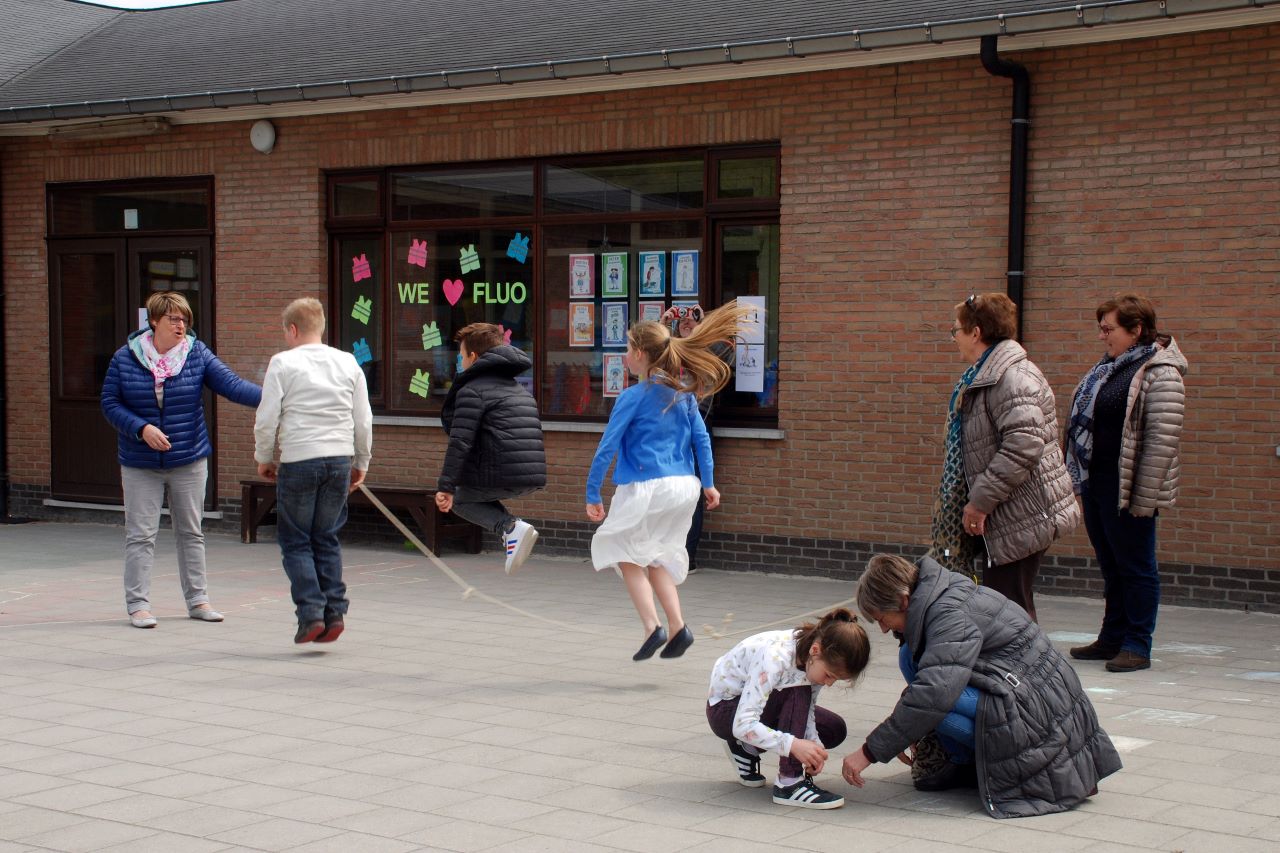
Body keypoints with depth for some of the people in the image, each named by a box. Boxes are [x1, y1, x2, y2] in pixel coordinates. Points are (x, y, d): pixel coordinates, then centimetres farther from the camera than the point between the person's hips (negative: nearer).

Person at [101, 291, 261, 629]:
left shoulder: (197, 355, -3)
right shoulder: (125, 358, -4)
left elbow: (232, 385, -12)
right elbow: (110, 403, -2)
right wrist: (142, 429, -17)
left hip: (189, 461, 1)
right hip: (140, 464, -1)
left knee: (191, 532, 10)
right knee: (140, 535, -1)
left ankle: (197, 599, 19)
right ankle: (138, 604, 6)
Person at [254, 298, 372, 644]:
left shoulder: (283, 363, -3)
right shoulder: (348, 363, 9)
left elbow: (267, 418, -4)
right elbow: (363, 421, 10)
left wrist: (264, 458, 11)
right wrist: (361, 463, 21)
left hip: (298, 461, -4)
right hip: (340, 460, 4)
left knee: (295, 541, 6)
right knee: (327, 539, 13)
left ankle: (311, 613, -4)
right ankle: (335, 612, 5)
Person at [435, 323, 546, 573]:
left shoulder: (472, 390, -2)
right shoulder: (518, 388, 25)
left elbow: (460, 442, -12)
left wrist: (445, 487, -13)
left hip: (501, 476, -8)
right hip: (533, 478, 8)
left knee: (459, 498, 17)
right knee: (474, 490, 28)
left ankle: (510, 527, -7)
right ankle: (511, 526, 6)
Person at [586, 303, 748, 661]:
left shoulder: (634, 396, -10)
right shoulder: (683, 391, 8)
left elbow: (607, 447, -11)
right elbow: (701, 438, 11)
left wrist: (592, 494, -6)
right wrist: (708, 483, 19)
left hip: (645, 486, -6)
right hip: (685, 485, 6)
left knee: (626, 552, 12)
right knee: (657, 556, 20)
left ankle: (653, 627, -3)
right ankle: (678, 627, 7)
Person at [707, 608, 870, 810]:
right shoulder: (775, 657, -38)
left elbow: (807, 710, -8)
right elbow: (743, 725, -41)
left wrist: (813, 745, -27)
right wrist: (793, 745, -48)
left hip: (762, 701, 8)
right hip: (723, 710, -8)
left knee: (834, 730, -2)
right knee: (798, 694, -32)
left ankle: (748, 749, 8)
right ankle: (788, 783, -27)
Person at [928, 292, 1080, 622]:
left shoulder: (1012, 377, -17)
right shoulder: (986, 375, 17)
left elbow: (1023, 446, -28)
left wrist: (980, 501, -23)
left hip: (1019, 519, -11)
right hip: (1001, 518, 11)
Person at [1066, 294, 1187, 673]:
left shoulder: (1160, 374, -15)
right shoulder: (1108, 368, 13)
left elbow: (1161, 441, -20)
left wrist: (1144, 498, -21)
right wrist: (1079, 477, 17)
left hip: (1128, 491, -9)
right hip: (1096, 485, 9)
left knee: (1135, 567, 1)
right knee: (1111, 566, 16)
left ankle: (1138, 646, 9)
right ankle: (1112, 639, 25)